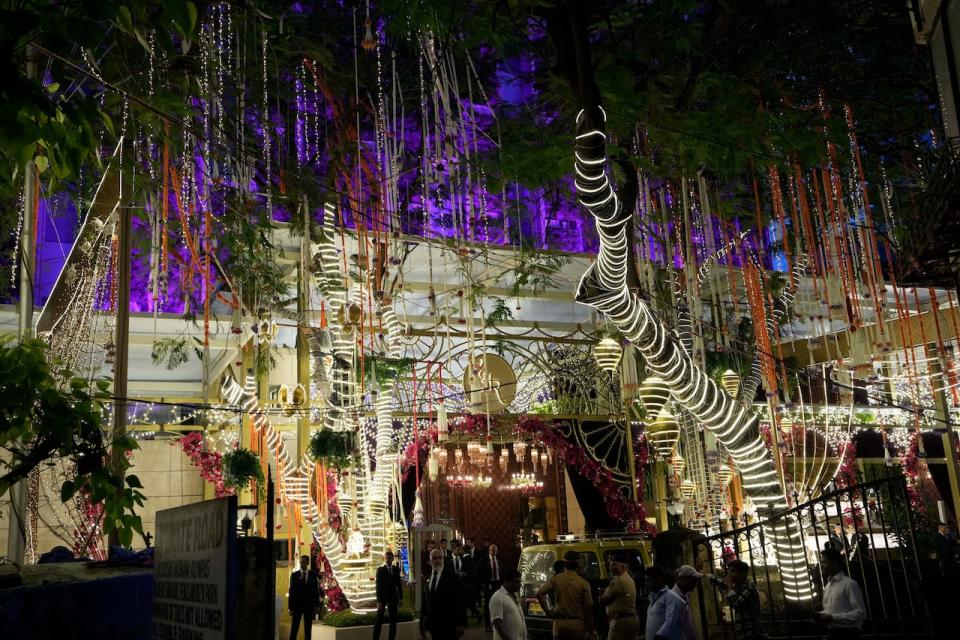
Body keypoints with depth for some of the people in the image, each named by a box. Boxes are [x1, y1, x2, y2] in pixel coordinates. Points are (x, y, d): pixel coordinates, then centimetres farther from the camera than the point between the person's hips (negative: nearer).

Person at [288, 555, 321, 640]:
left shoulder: (314, 575, 3)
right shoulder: (294, 575, 1)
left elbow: (316, 590, 4)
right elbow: (291, 591, 0)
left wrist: (316, 606, -1)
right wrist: (290, 607, -4)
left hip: (309, 605, 1)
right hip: (297, 605, -1)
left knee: (308, 629, 5)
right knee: (294, 628, -1)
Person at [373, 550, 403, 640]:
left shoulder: (396, 569, 4)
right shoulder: (380, 569, -5)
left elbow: (399, 584, 8)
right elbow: (378, 585, -9)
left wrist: (400, 597, 5)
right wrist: (379, 600, -15)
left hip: (393, 597, 3)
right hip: (383, 597, -3)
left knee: (393, 620, 6)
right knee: (379, 620, -3)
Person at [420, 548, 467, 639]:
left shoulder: (451, 576, -6)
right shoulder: (427, 579, 8)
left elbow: (459, 601, -9)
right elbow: (425, 603, 11)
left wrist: (461, 623, -13)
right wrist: (422, 626, 10)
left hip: (449, 625, -4)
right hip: (433, 626, 5)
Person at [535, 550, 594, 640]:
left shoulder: (555, 579, 0)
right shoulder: (583, 583, -4)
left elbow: (540, 594, -9)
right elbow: (588, 608, -4)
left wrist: (547, 611, 1)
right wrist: (589, 630, 4)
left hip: (560, 623, 1)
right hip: (577, 624, -1)